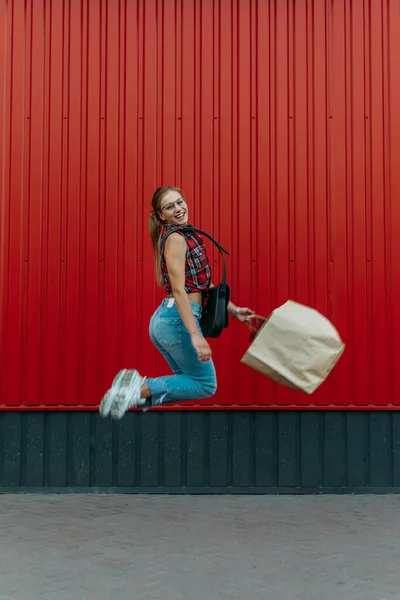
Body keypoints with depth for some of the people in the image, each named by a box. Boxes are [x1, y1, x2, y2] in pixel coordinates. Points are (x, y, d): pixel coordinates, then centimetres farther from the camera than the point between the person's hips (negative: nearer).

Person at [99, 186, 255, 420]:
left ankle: (134, 387, 5)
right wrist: (195, 335, -26)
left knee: (190, 380, 19)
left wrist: (233, 310, 20)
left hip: (164, 319, 9)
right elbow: (179, 289, -20)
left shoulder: (187, 236, 16)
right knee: (206, 384, 2)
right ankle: (140, 389, -7)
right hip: (177, 319, -9)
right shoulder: (176, 239, -13)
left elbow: (203, 284, 20)